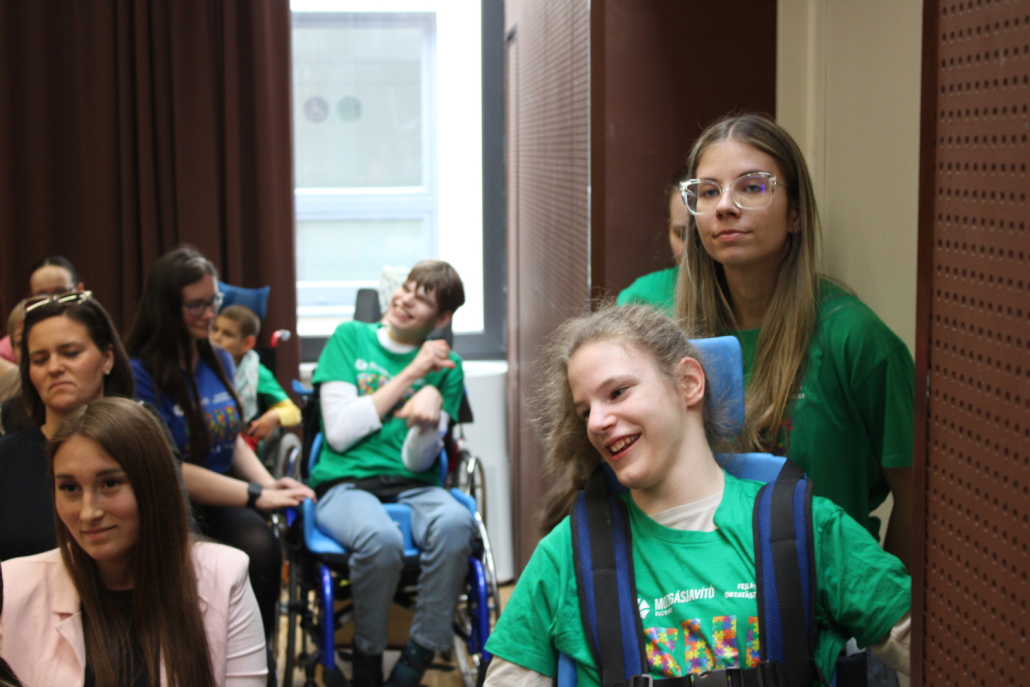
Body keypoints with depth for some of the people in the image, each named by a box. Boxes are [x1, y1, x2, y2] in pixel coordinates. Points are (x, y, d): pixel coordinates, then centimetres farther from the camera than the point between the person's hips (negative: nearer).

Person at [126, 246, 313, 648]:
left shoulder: (220, 362, 13)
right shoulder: (139, 374, -10)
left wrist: (270, 484, 2)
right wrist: (256, 495, -14)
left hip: (222, 503, 5)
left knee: (260, 547, -29)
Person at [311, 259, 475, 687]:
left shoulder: (446, 366, 11)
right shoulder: (351, 338, 9)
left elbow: (418, 461, 1)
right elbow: (339, 432, -4)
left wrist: (431, 401, -19)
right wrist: (411, 373, -4)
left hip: (412, 486, 2)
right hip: (345, 481, -2)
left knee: (455, 523, -34)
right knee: (381, 537, -37)